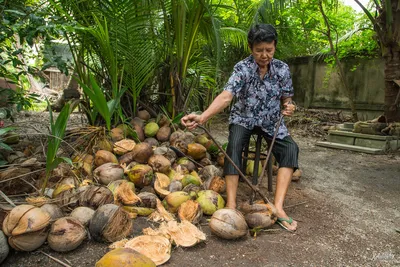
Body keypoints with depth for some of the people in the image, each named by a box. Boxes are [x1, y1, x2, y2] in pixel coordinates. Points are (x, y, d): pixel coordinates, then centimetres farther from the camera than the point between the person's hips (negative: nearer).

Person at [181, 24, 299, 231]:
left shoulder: (282, 69, -7)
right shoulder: (242, 68, -18)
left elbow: (286, 99, 5)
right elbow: (226, 96, -34)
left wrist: (289, 106, -21)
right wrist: (202, 117, -52)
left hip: (271, 120, 3)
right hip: (244, 117, -3)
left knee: (290, 148, -22)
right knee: (234, 145, -33)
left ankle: (278, 207, -24)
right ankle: (231, 204, -31)